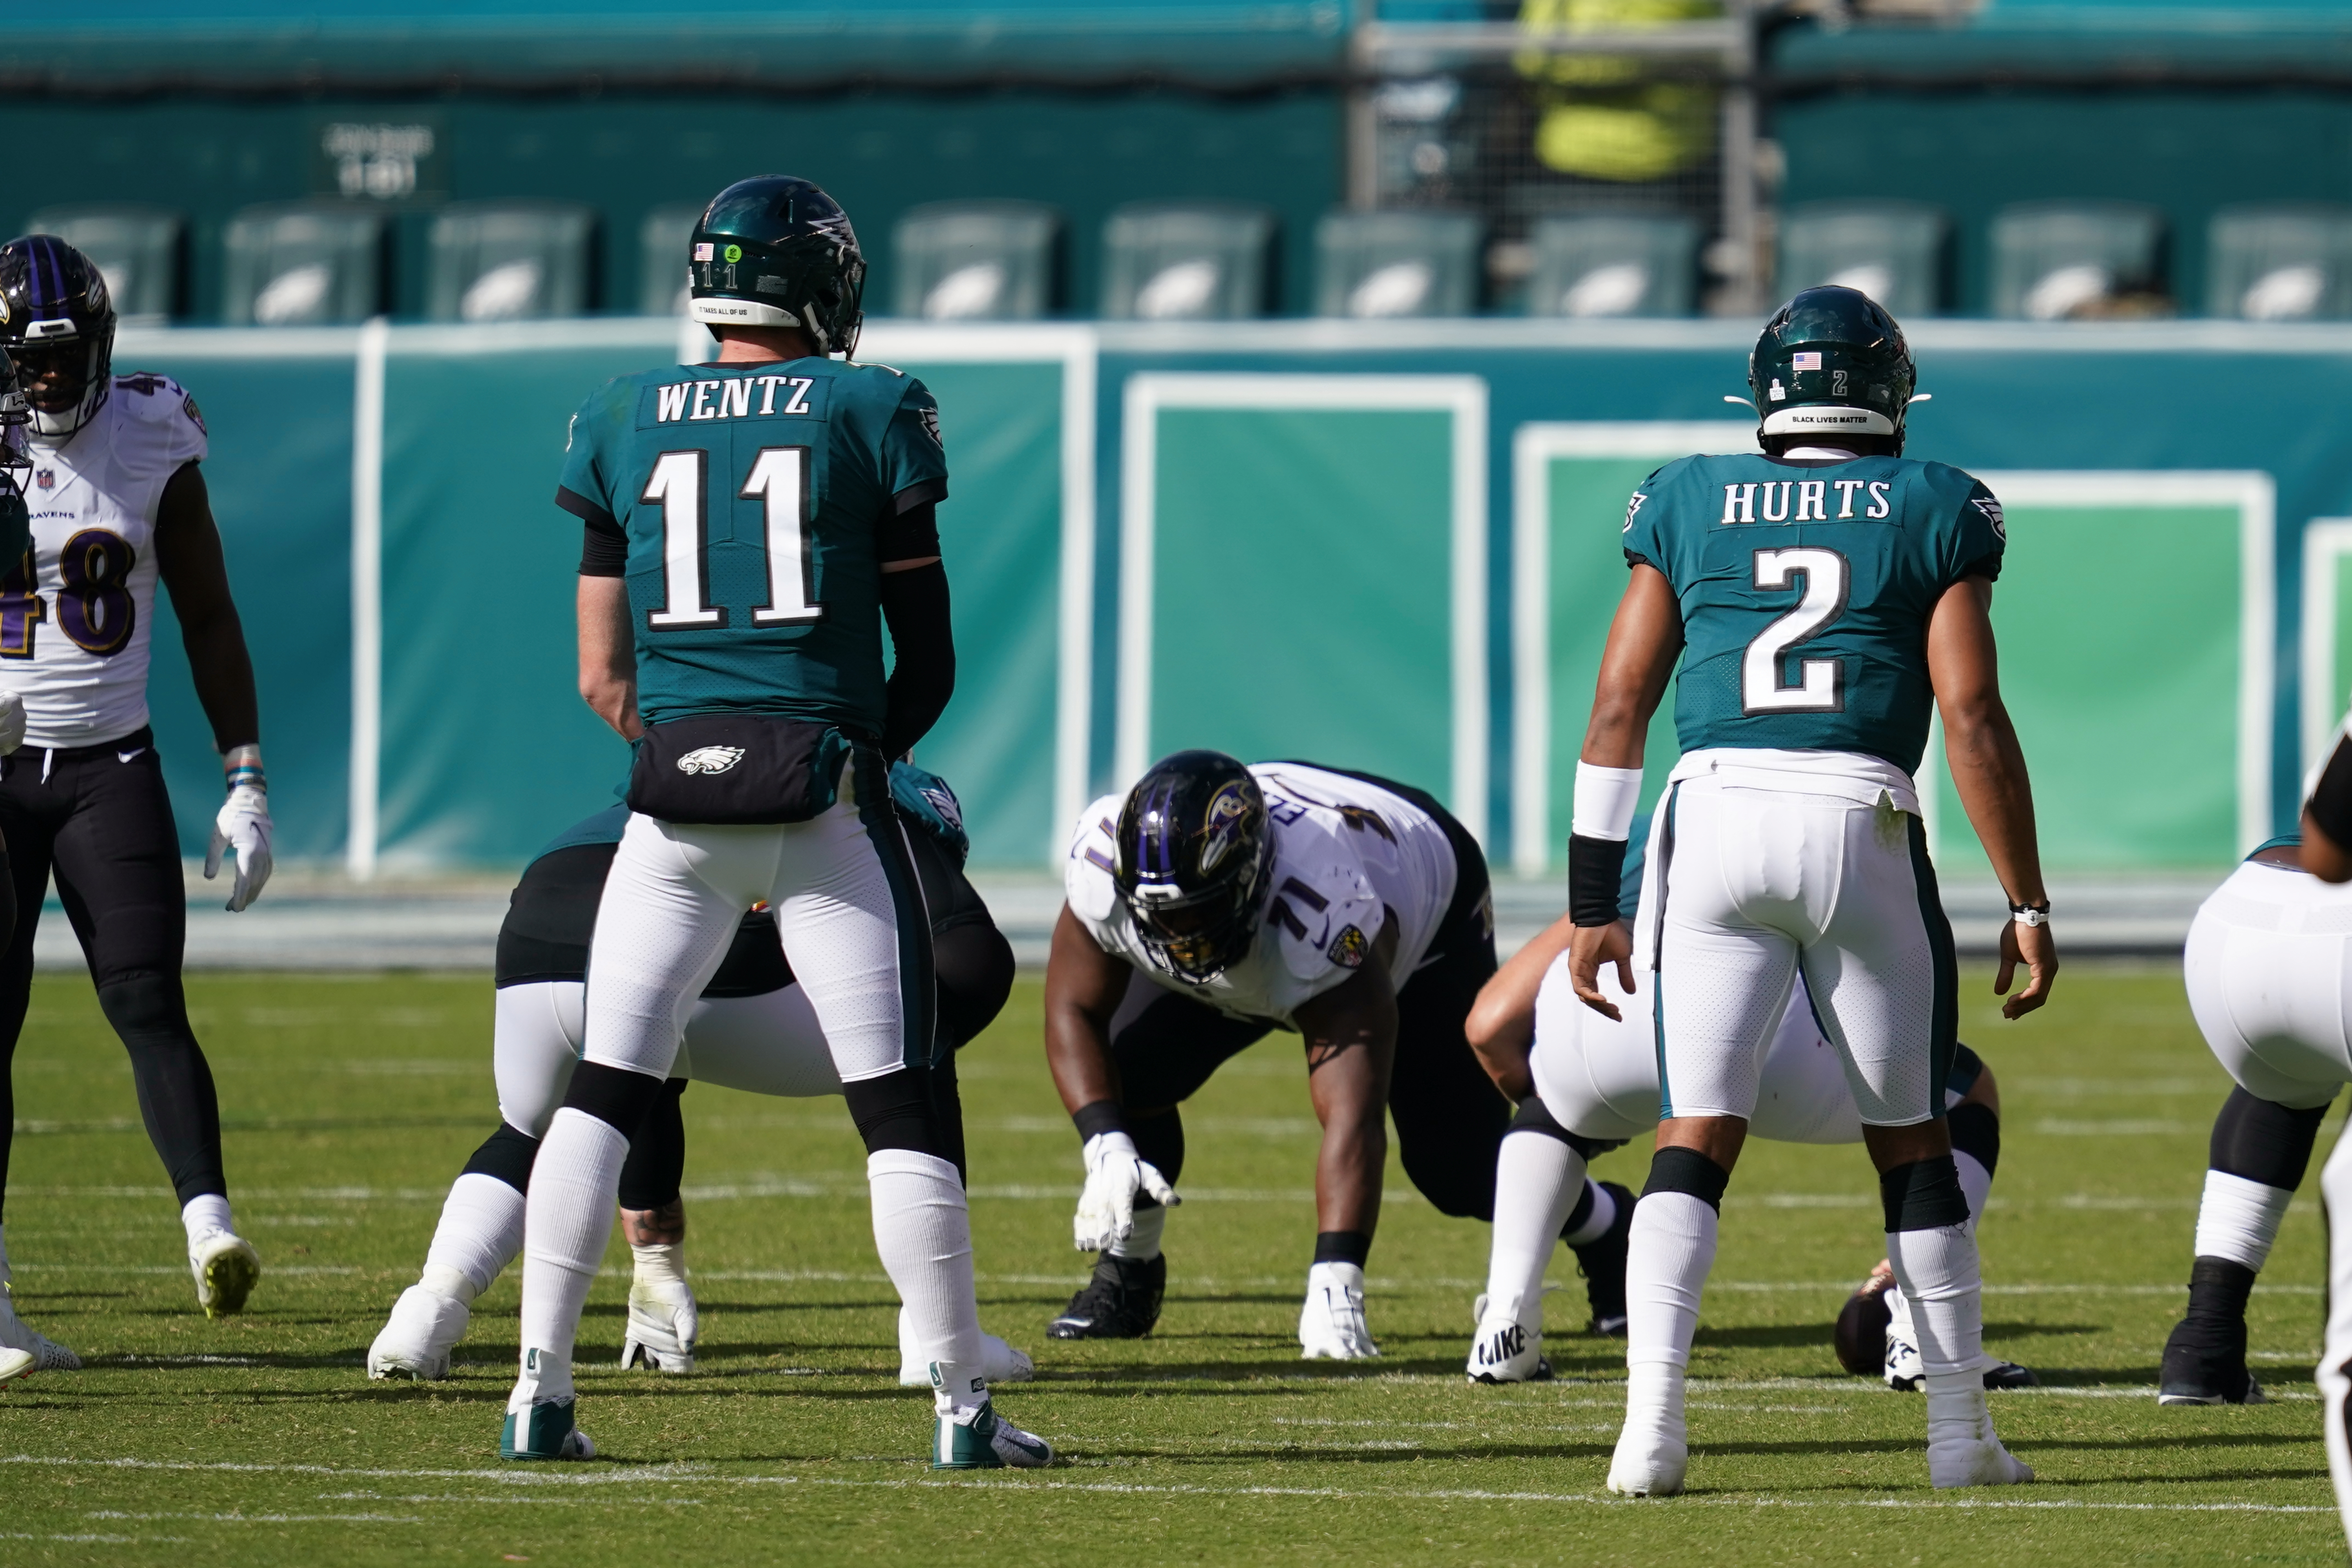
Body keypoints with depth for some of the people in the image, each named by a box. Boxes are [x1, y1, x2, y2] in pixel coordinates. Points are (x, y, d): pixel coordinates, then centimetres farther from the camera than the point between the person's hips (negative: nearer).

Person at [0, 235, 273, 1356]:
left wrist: (245, 781, 4)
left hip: (110, 768, 1)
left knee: (148, 1003, -15)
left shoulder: (152, 442, 1)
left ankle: (208, 1223, -28)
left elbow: (208, 619, 8)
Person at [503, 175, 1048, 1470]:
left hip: (673, 804, 2)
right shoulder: (870, 415, 2)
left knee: (601, 1092, 10)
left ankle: (540, 1394, 5)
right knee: (899, 1106, 2)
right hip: (829, 799, -2)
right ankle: (963, 1406, 2)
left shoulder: (622, 424, 9)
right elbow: (929, 660, 3)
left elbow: (603, 677, 11)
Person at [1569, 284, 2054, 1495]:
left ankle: (1652, 1422, -15)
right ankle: (1958, 1430, 17)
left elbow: (1618, 708, 9)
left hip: (1713, 819, 1)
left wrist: (1593, 905, 13)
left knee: (1694, 1138, 1)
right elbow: (1972, 718, -1)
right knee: (1913, 1143, 13)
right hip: (1862, 831, -1)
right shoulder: (1934, 514, 6)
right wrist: (2027, 906, 5)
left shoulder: (1689, 507, 12)